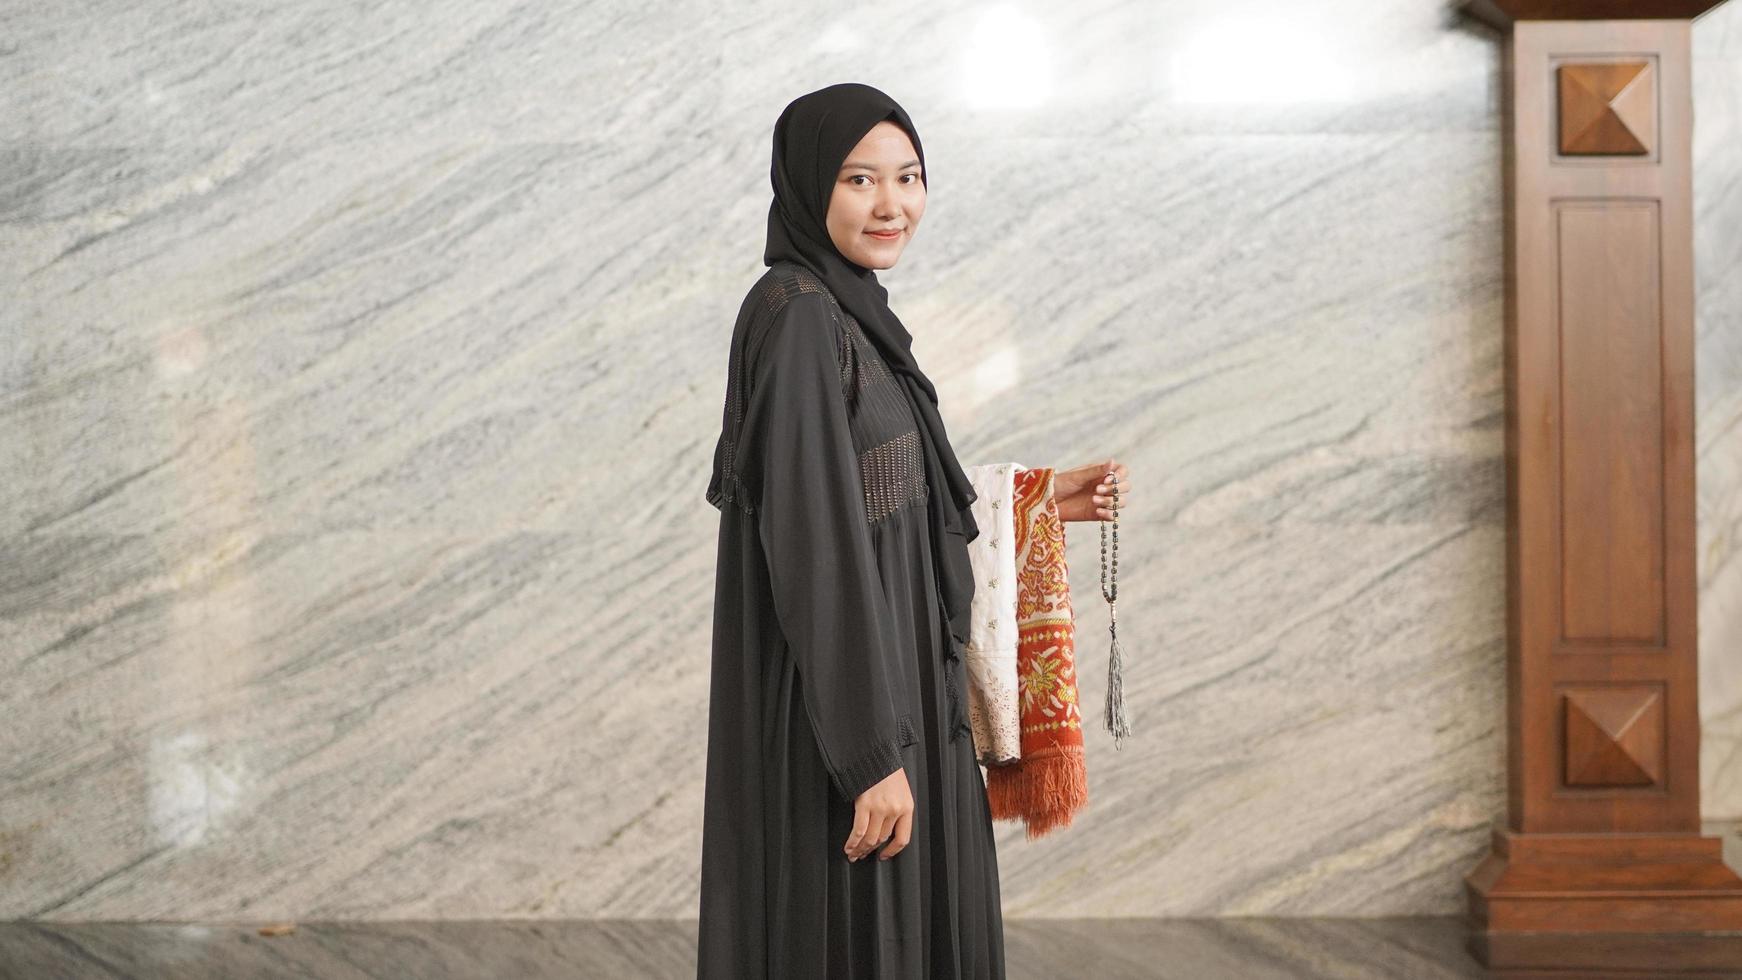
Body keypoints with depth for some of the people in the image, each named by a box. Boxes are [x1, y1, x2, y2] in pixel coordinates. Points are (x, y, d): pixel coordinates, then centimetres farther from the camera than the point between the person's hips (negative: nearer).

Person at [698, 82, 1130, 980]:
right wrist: (872, 752, -23)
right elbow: (813, 538, -22)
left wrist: (1036, 500, 16)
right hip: (834, 711, -10)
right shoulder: (796, 315, -18)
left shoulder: (846, 310, 11)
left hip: (893, 677, 10)